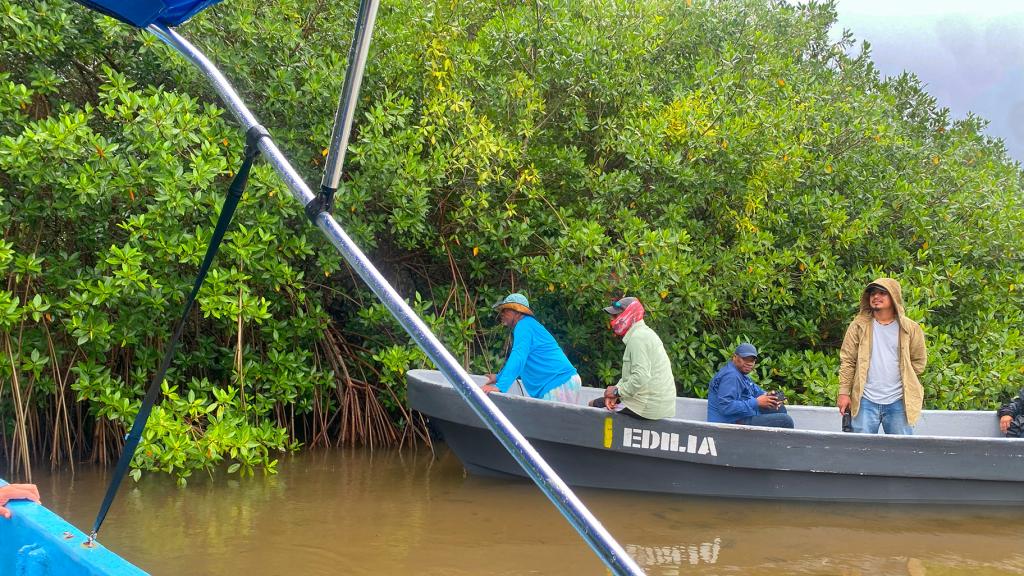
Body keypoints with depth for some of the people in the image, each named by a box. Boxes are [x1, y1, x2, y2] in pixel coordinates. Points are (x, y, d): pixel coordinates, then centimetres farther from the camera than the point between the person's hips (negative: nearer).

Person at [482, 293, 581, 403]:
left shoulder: (524, 326, -10)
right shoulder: (530, 324, 22)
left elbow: (518, 358, -24)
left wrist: (500, 386, -31)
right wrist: (499, 377, 30)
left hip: (559, 385, -10)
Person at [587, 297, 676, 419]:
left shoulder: (637, 337, -17)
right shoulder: (643, 332, 17)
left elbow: (641, 377, -27)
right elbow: (630, 373, 19)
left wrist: (617, 391, -14)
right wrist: (617, 390, 5)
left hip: (648, 407, -10)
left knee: (594, 405, -3)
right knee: (594, 403, 17)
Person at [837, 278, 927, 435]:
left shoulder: (910, 329, 3)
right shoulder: (859, 326, 2)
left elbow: (919, 361, 11)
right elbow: (847, 361, 1)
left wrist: (905, 378, 2)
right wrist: (844, 392, -3)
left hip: (898, 402, 0)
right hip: (866, 400, 0)